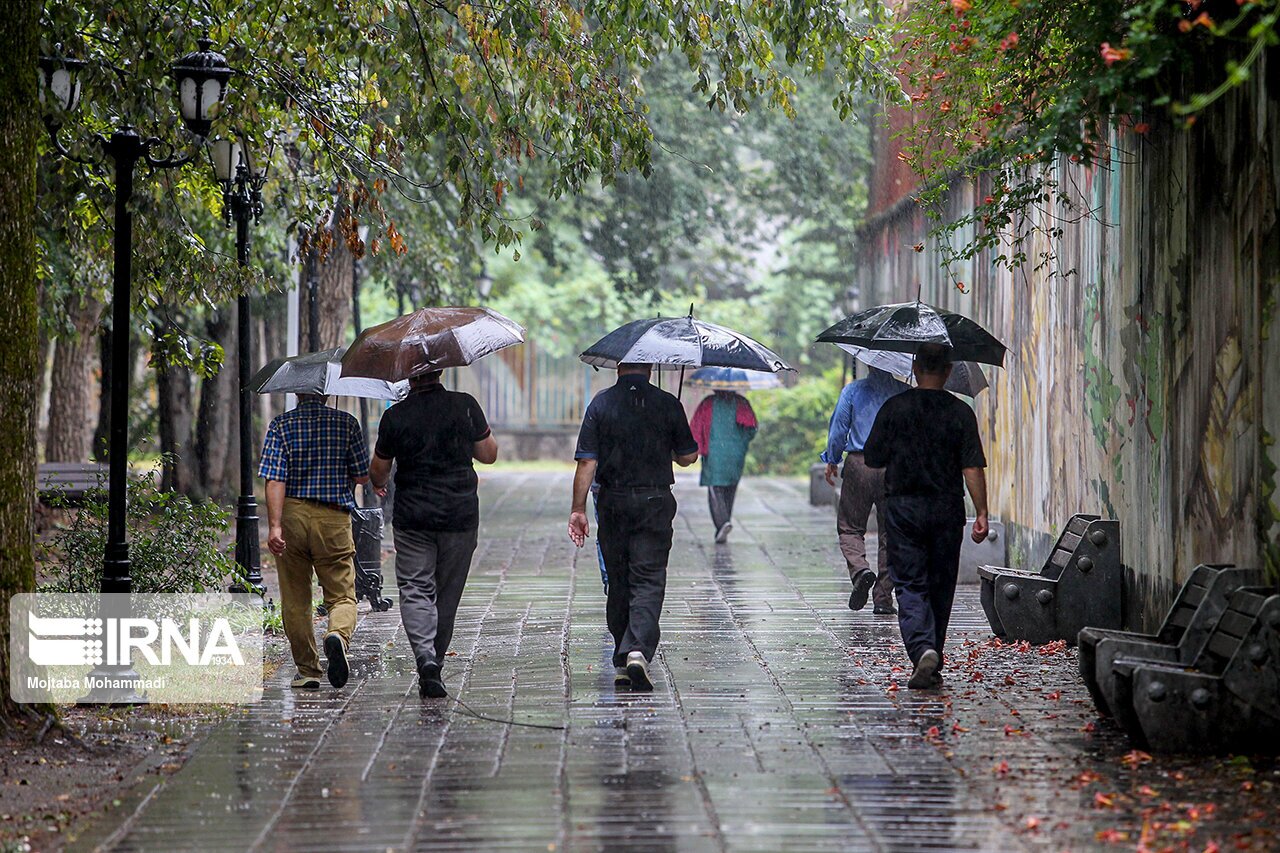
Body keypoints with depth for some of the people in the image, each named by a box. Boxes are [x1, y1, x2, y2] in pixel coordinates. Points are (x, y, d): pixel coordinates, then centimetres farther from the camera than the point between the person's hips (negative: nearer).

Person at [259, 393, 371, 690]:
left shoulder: (280, 425, -1)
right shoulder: (347, 423, 0)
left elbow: (275, 479, -11)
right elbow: (362, 476, 3)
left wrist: (274, 526, -15)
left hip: (292, 516, 1)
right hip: (334, 520, -1)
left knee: (295, 599, 11)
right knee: (342, 595, 5)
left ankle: (307, 670, 13)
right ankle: (338, 635, -26)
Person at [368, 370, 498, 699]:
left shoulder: (395, 416, -4)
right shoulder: (465, 405, -3)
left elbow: (378, 472, 6)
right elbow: (489, 455, 5)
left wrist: (380, 484, 30)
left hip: (412, 519, -1)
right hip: (460, 515, 1)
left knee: (415, 590, 0)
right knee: (448, 594, 11)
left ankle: (425, 656, -22)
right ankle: (435, 663, 17)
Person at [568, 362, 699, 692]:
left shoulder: (601, 404, -1)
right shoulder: (668, 404, -2)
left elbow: (587, 462, -5)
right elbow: (688, 457, 3)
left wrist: (578, 509, -2)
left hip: (613, 504, 1)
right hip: (655, 502, -1)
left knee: (618, 582, 12)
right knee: (648, 581, -2)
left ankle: (621, 663, 17)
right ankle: (638, 650, -22)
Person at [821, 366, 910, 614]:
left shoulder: (853, 391, 0)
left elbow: (838, 428, 1)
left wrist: (832, 460, 14)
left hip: (859, 465, -1)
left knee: (850, 528, 10)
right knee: (890, 533, 8)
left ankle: (860, 569, -19)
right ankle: (883, 598, 7)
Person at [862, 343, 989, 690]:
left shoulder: (894, 408, -3)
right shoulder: (960, 412, -2)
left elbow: (873, 458, 1)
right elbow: (973, 468, -7)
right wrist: (981, 513, -4)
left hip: (903, 508, -1)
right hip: (947, 509, 1)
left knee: (910, 584, 0)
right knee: (940, 587, 12)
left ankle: (922, 650, -24)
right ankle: (934, 667, 18)